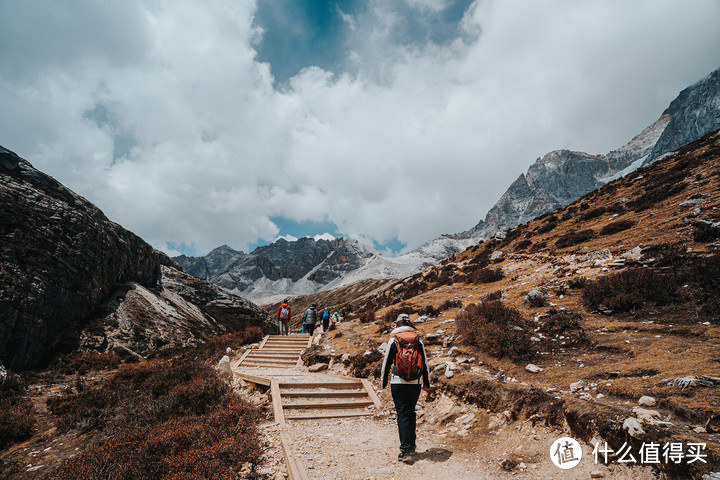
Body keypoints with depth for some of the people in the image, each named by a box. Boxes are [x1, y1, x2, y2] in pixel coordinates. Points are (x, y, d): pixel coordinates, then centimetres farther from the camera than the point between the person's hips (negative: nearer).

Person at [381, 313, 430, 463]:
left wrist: (384, 381, 14)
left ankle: (406, 451, -4)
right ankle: (411, 446, 28)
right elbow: (425, 362, 8)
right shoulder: (418, 340, 4)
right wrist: (427, 383, 18)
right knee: (411, 413, 18)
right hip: (415, 383, 3)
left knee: (402, 414, 1)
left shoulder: (393, 340, -3)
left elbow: (387, 362, 2)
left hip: (398, 383, -3)